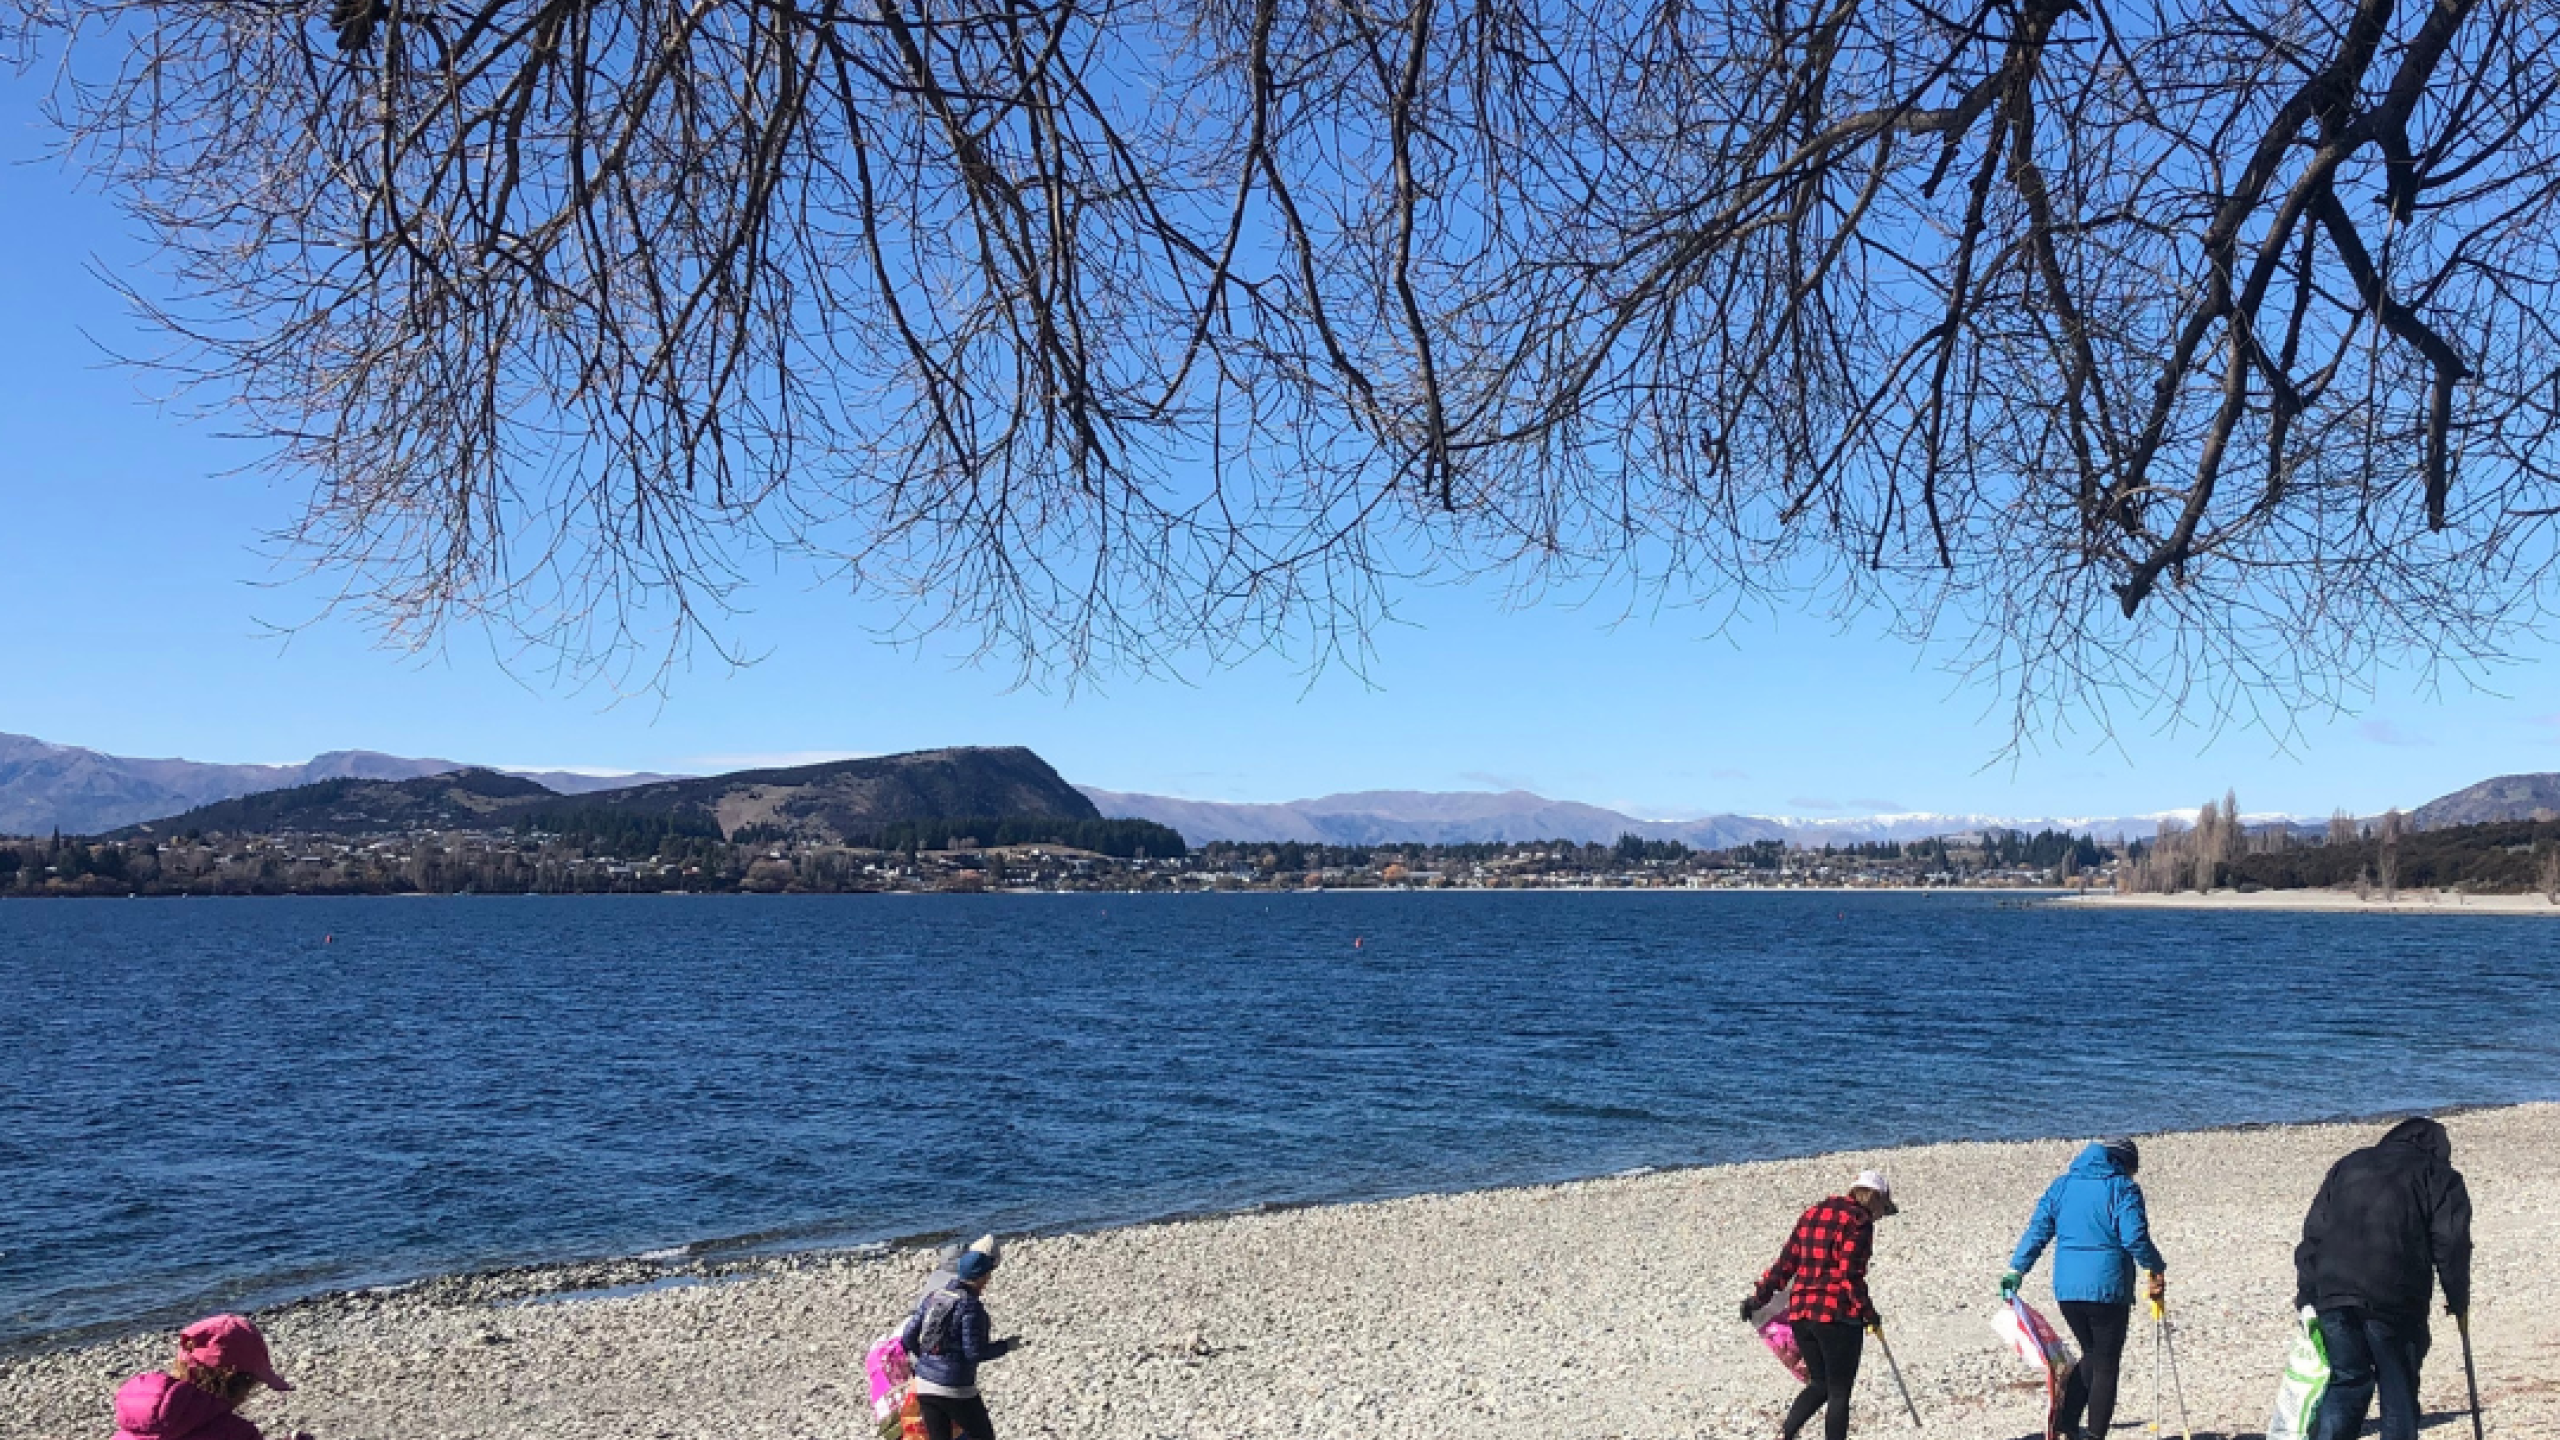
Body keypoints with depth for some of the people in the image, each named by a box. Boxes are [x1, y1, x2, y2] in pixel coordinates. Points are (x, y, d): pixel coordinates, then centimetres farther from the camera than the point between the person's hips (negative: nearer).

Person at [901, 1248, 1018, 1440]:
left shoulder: (932, 1298, 5)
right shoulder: (971, 1306, -16)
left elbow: (908, 1336, 7)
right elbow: (975, 1352, -18)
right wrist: (1006, 1346, -4)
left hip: (925, 1384, 7)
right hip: (956, 1390, -7)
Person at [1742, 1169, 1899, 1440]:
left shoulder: (1812, 1214, 15)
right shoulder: (1859, 1221, -8)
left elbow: (1787, 1262, 15)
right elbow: (1849, 1275, -15)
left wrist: (1759, 1296, 19)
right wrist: (1868, 1312, -5)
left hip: (1799, 1313, 7)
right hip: (1838, 1315, -7)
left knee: (1820, 1384, 18)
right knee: (1839, 1392, 3)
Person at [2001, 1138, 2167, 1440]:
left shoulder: (2061, 1186, 12)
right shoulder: (2123, 1189, -4)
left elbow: (2037, 1230, 8)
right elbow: (2135, 1238, -13)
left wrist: (2016, 1269, 8)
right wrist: (2156, 1267, 3)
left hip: (2066, 1288, 5)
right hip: (2107, 1288, -5)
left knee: (2091, 1355, 21)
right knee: (2106, 1366, 6)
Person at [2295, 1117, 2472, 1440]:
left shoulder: (2348, 1166, 22)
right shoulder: (2440, 1176, 11)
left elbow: (2313, 1234, 17)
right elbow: (2451, 1243, 0)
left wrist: (2307, 1296, 17)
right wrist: (2458, 1299, 13)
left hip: (2334, 1294, 3)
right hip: (2395, 1300, -3)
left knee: (2346, 1384, 11)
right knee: (2399, 1391, 9)